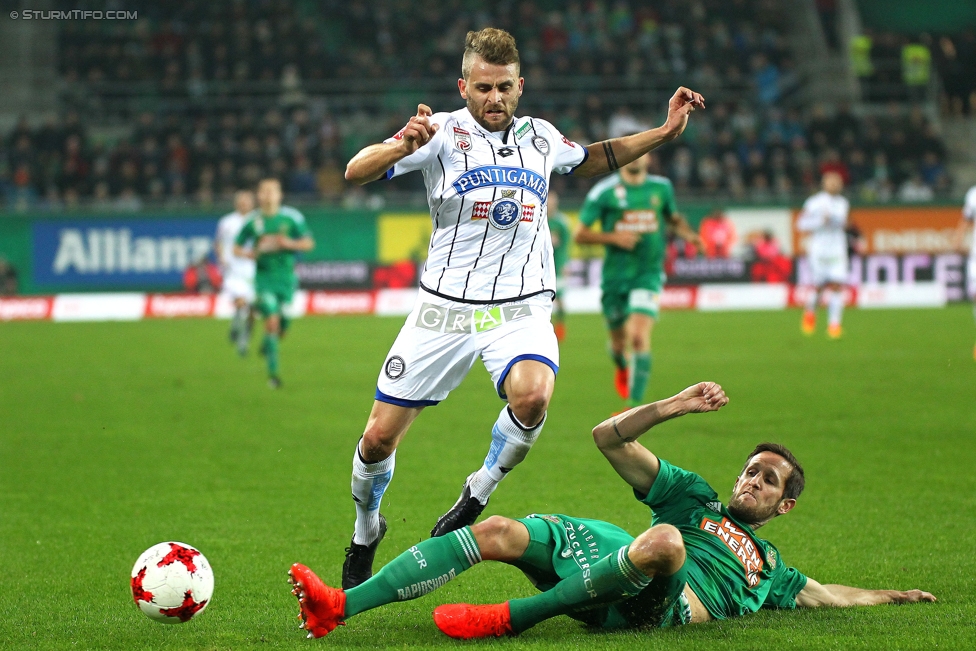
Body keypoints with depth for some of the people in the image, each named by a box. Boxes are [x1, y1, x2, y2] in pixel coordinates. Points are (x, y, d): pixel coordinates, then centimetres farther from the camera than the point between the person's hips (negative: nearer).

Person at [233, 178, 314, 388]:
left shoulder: (291, 218, -1)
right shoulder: (253, 221, 0)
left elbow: (308, 243, 4)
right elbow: (237, 248, 9)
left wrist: (290, 243, -14)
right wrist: (251, 253, -12)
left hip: (286, 276, 1)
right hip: (264, 276, -1)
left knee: (282, 324, 4)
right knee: (272, 320, -15)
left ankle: (267, 344, 40)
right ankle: (272, 371, -10)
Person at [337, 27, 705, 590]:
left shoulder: (540, 136, 9)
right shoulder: (442, 133, -4)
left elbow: (588, 160, 32)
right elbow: (355, 172, -15)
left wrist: (663, 133, 23)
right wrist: (402, 146, -35)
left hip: (521, 308, 1)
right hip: (445, 308, -1)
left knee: (532, 396, -32)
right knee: (380, 437, -1)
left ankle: (477, 496, -6)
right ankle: (366, 530, 30)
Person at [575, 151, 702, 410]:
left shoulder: (662, 187, 5)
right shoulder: (603, 191, -4)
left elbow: (674, 218, 23)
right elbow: (580, 235, -3)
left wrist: (688, 234, 2)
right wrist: (613, 237, -18)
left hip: (649, 273, 0)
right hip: (615, 274, 0)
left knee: (640, 336, -19)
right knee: (618, 339, 13)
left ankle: (634, 405, -20)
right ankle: (623, 368, 51)